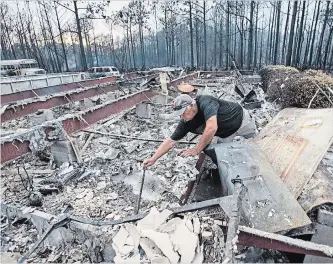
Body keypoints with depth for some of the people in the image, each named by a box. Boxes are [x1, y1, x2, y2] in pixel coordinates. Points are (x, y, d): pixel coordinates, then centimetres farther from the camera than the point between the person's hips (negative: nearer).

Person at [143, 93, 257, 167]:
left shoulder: (205, 102, -42)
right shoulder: (185, 123, -23)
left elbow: (212, 128, -53)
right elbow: (170, 141, -18)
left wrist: (196, 150, -42)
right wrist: (153, 159, -22)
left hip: (240, 118, -3)